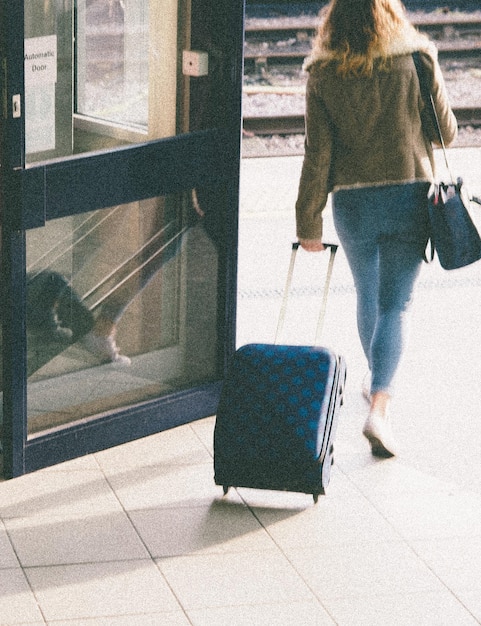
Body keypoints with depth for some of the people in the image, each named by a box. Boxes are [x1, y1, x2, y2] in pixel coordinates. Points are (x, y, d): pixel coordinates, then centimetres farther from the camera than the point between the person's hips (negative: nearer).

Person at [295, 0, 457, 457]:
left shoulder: (323, 75, -6)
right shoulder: (418, 61, -6)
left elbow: (317, 155, -6)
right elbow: (446, 132, 2)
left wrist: (308, 221, 0)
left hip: (352, 203, 1)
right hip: (410, 198, -1)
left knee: (368, 297, 22)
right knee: (395, 305, 3)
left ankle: (378, 382, 41)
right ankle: (379, 407, -12)